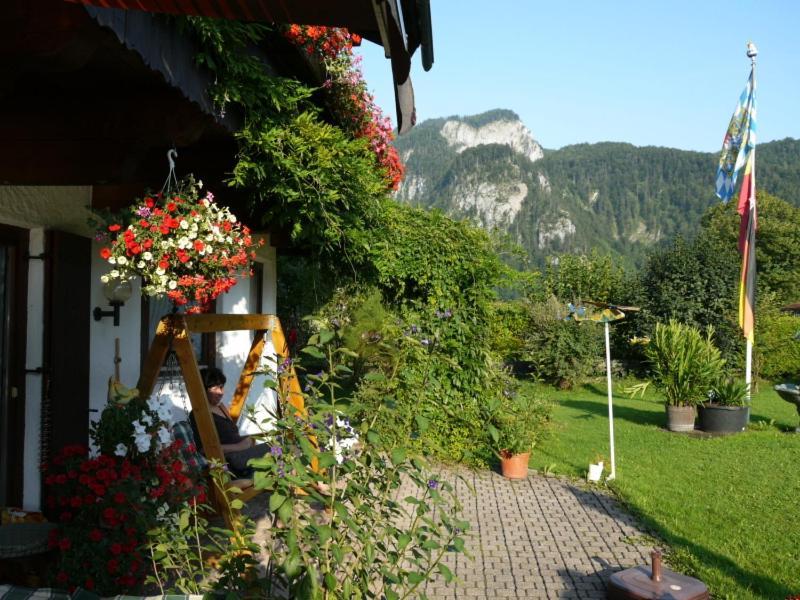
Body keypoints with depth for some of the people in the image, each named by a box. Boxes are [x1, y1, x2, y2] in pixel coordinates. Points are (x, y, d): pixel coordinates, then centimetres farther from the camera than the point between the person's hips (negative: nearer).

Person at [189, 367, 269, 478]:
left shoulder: (221, 406, 21)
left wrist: (247, 440, 5)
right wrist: (239, 446, -19)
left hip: (237, 452, 8)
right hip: (225, 460, -8)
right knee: (267, 448, -24)